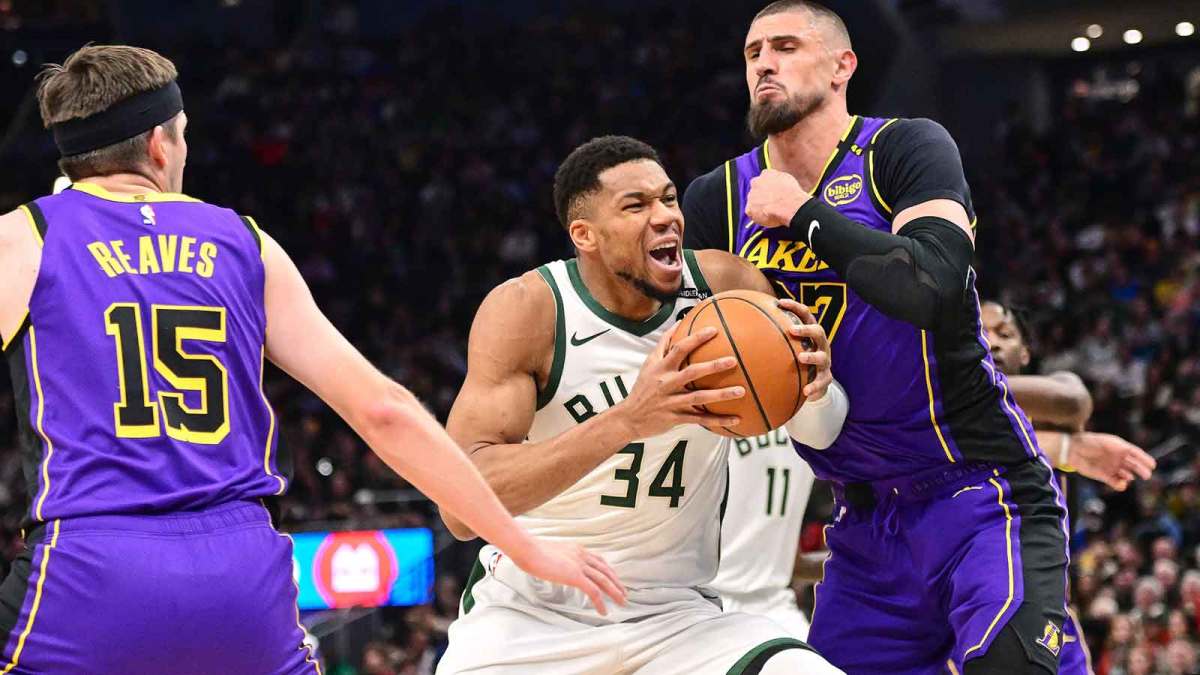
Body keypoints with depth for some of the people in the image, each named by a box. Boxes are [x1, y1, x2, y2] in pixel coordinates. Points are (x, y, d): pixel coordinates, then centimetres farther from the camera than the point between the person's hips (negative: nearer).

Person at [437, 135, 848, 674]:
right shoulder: (528, 308, -15)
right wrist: (627, 421, -37)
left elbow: (823, 434, 8)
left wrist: (814, 389, -18)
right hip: (529, 616, -3)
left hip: (675, 618, 3)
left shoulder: (724, 285, -5)